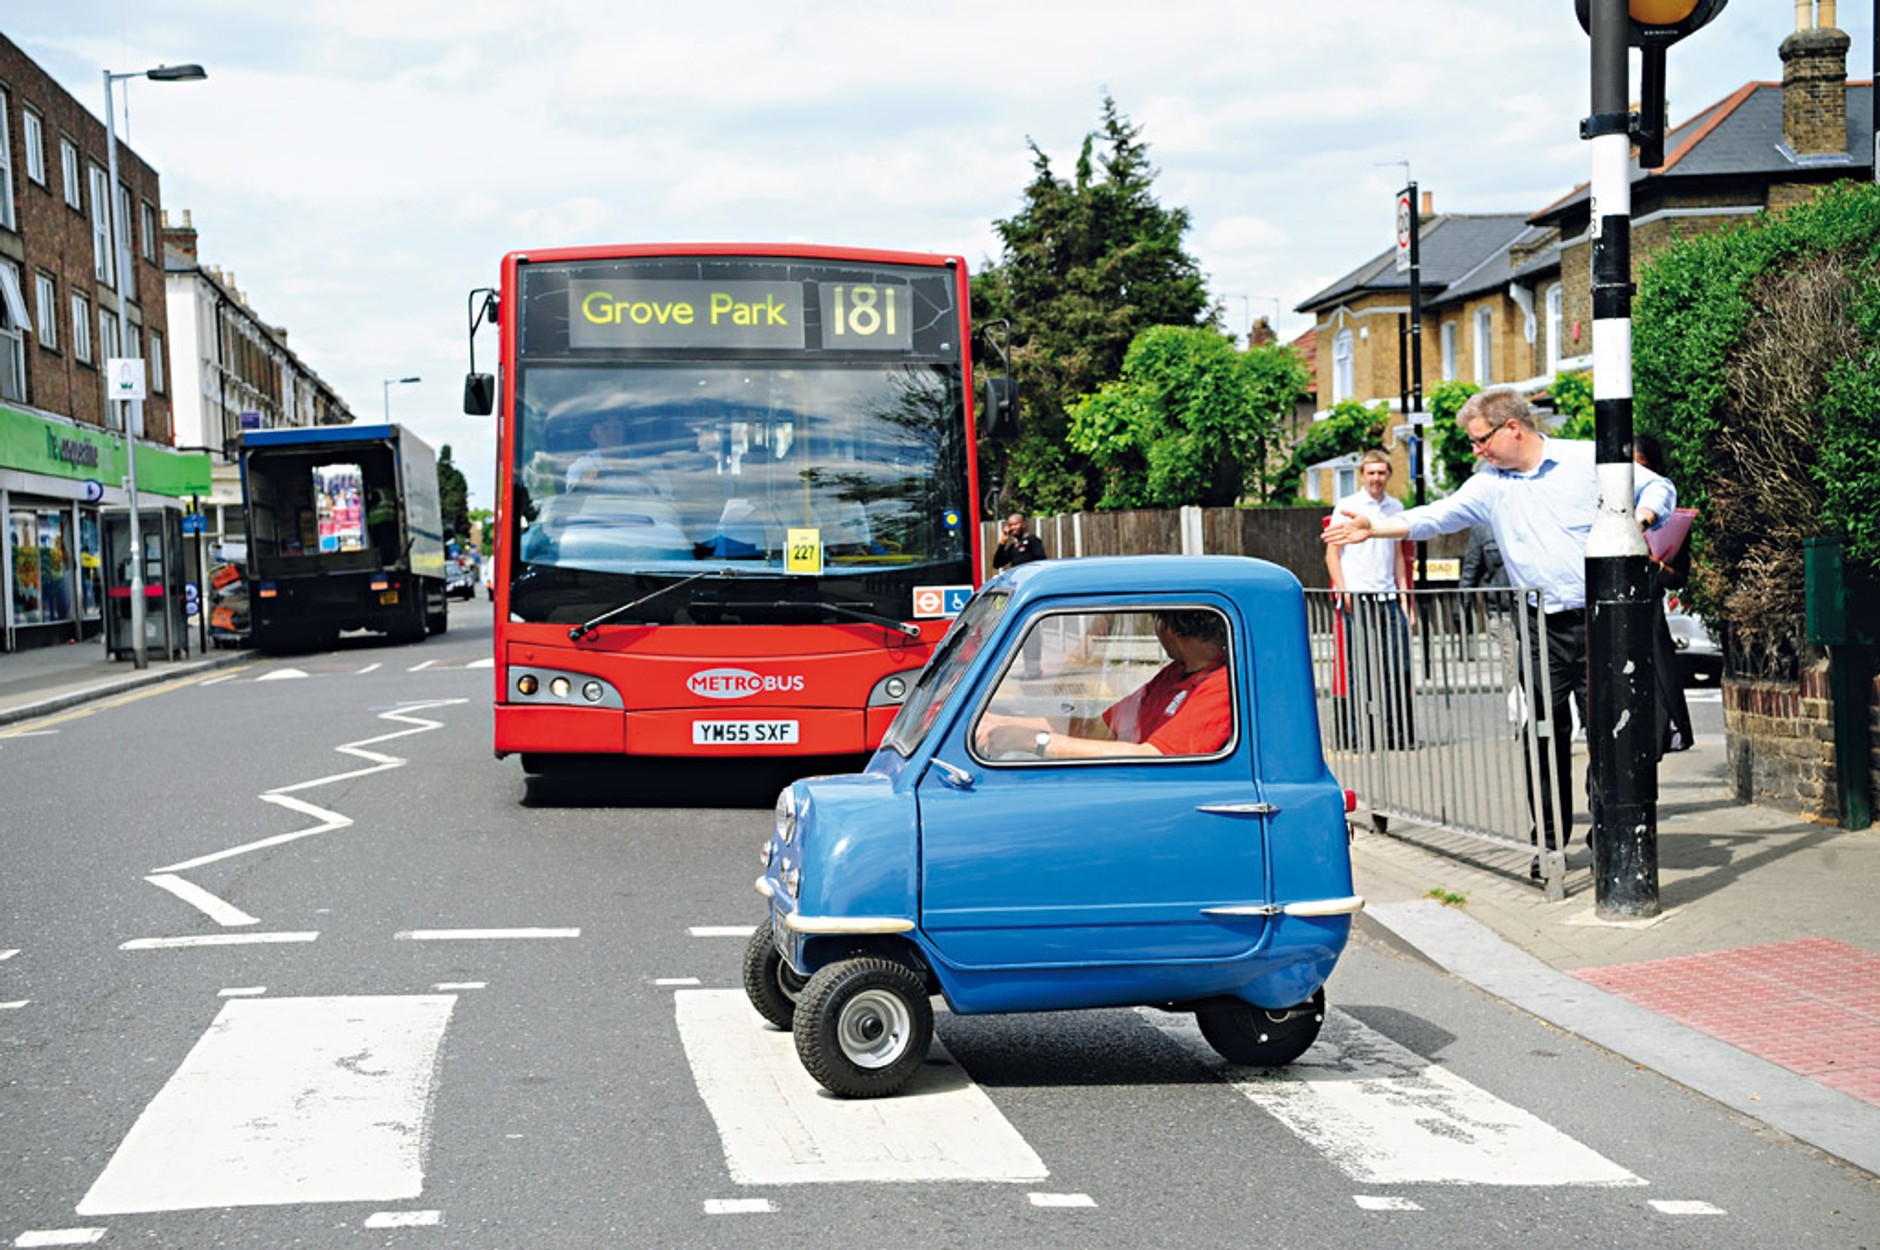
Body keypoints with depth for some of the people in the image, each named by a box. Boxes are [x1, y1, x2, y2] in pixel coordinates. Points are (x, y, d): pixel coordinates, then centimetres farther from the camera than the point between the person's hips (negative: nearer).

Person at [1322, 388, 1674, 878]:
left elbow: (1658, 487, 6)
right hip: (1543, 630, 4)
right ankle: (1548, 842, 11)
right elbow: (1435, 516, 8)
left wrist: (1642, 516, -14)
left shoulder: (1588, 460, 0)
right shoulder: (1489, 486, 11)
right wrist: (1374, 528, -2)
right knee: (1544, 737, 2)